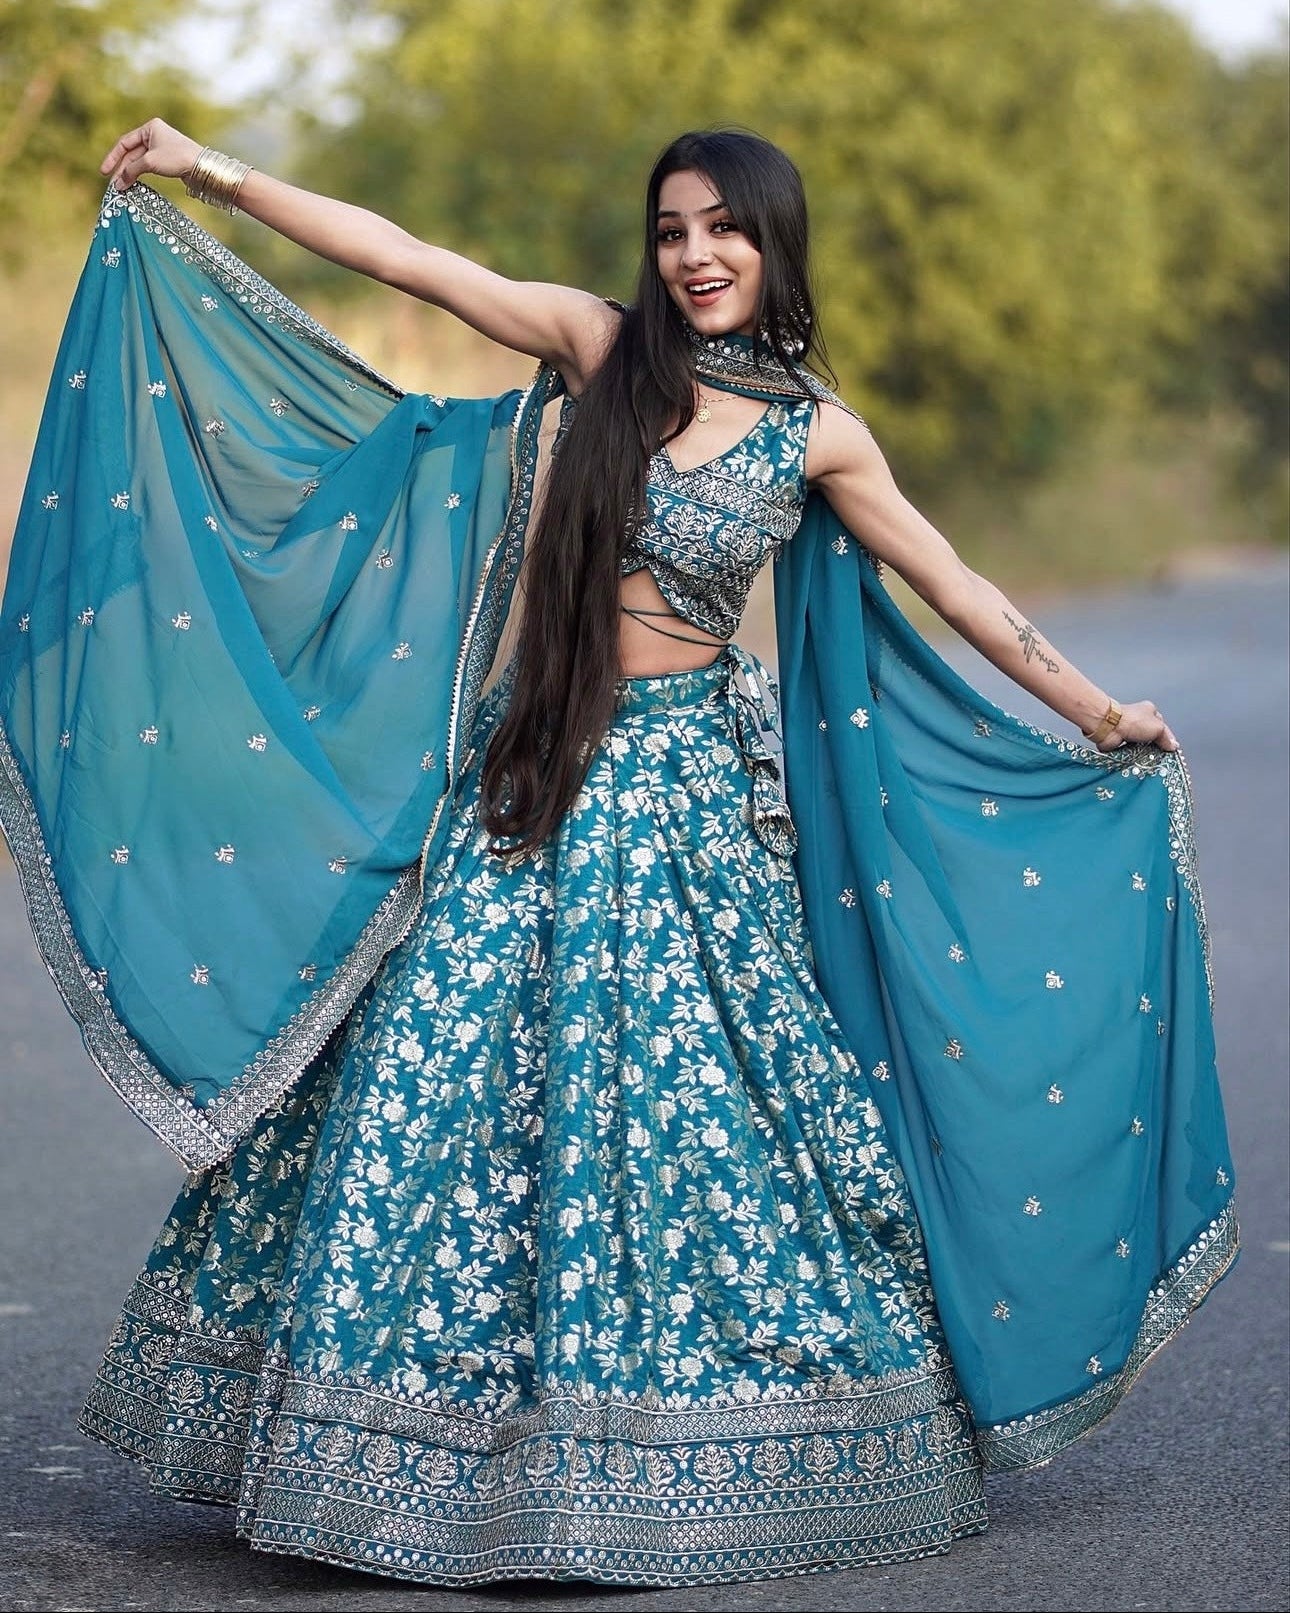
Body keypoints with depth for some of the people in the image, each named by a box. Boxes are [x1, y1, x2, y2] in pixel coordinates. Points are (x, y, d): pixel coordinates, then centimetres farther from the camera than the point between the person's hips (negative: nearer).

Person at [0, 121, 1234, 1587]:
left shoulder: (817, 433, 2)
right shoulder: (601, 346, 1)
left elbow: (953, 588, 9)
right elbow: (404, 257, 0)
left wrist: (1096, 714, 13)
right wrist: (218, 176, -1)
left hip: (683, 792, 0)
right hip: (528, 775, 1)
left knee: (694, 1103, -1)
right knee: (444, 1086, -3)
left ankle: (677, 1470, 14)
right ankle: (424, 1468, 7)